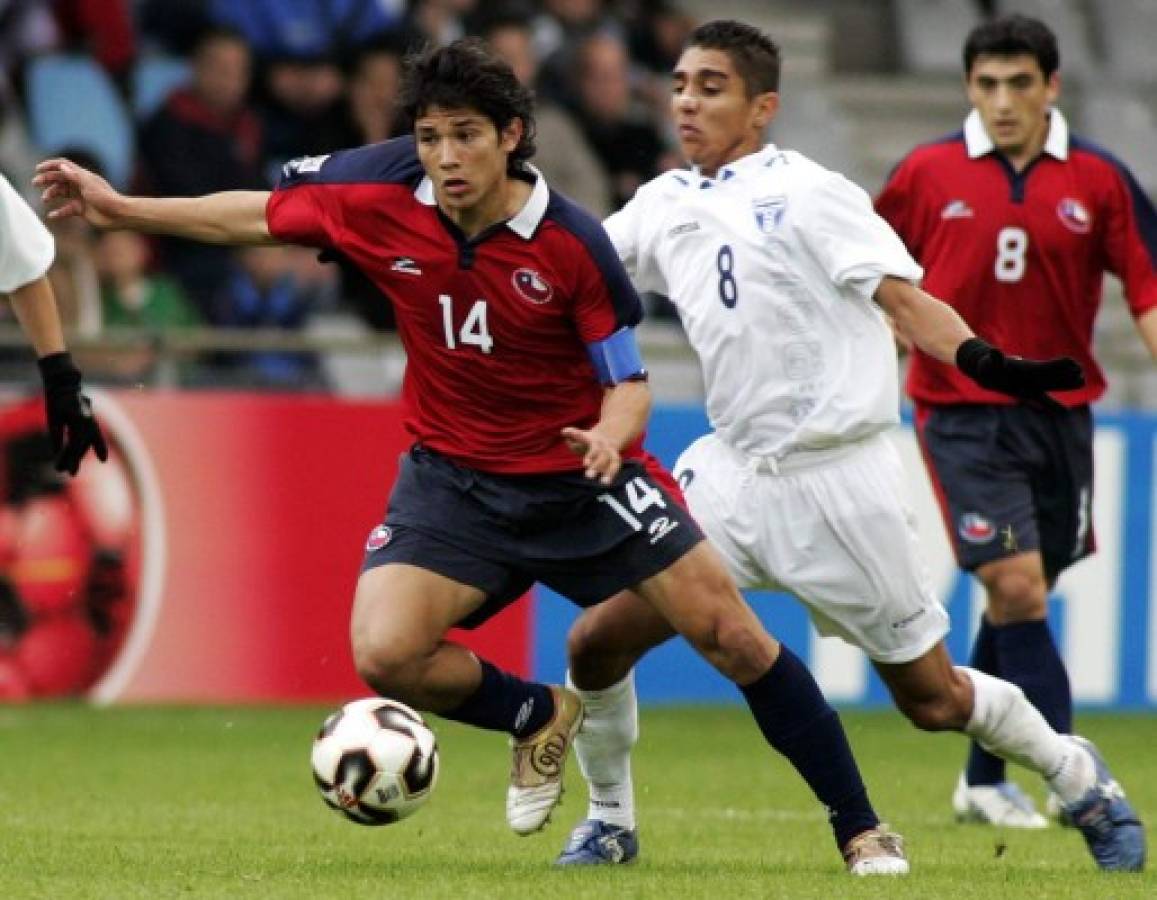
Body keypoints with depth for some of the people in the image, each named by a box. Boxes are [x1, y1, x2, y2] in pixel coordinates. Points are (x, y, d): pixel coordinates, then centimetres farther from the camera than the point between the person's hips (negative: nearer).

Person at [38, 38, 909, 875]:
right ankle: (540, 718, 13)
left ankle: (860, 827, 8)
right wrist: (118, 207, 3)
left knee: (730, 633, -9)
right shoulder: (379, 194, -13)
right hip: (454, 478, 2)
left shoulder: (570, 242, -19)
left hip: (580, 472, -2)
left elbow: (629, 379, -10)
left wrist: (612, 433, -33)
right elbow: (260, 216, 5)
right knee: (383, 655, -20)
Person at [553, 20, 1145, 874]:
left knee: (933, 698, 2)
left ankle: (1079, 777, 27)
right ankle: (610, 819, 15)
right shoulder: (663, 208, 9)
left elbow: (901, 297, -16)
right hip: (733, 473, 5)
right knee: (598, 638, -7)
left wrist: (981, 359, -32)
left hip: (836, 477, -5)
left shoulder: (804, 192, -9)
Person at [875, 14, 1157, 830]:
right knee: (1015, 587, -14)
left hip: (1059, 416, 2)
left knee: (1017, 602, 10)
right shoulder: (927, 173, -1)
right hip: (963, 416, -2)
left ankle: (984, 779, 26)